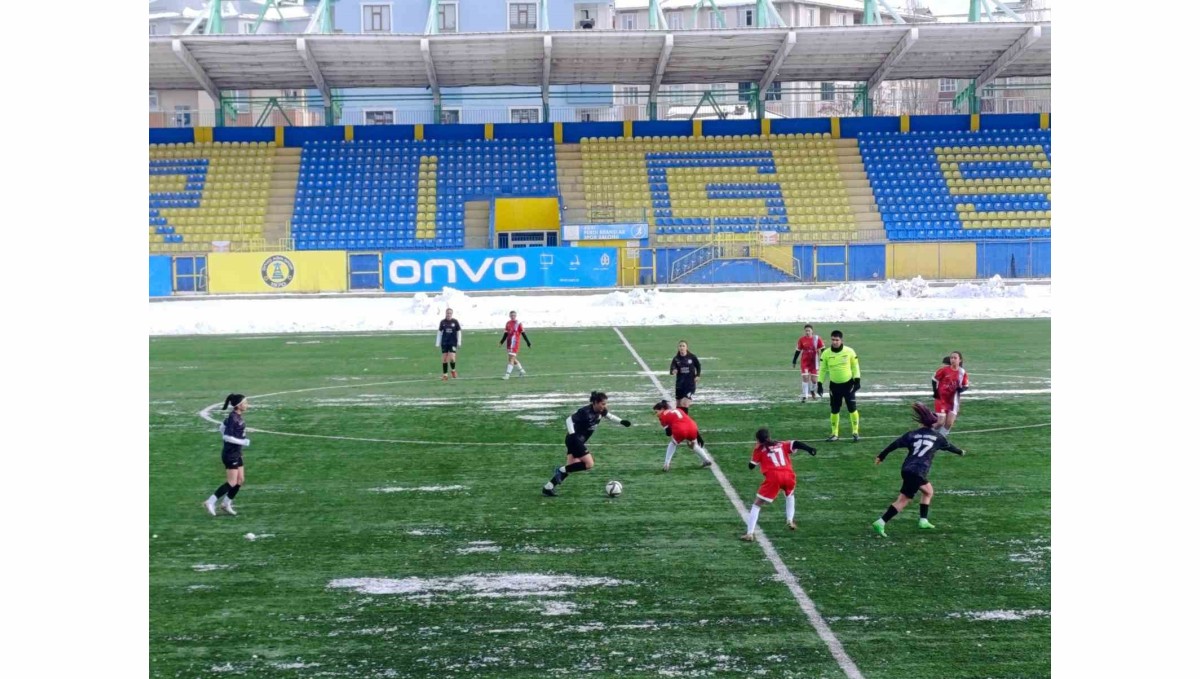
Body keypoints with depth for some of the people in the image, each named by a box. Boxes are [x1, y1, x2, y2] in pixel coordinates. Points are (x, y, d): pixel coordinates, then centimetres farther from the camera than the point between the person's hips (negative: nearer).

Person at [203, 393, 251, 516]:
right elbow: (227, 437, -24)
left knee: (240, 480, 12)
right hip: (230, 454, -10)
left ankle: (226, 504, 22)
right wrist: (243, 442, -19)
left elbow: (223, 427, 19)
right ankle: (211, 502, 1)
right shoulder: (233, 418, -21)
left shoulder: (237, 416, 7)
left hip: (236, 453, 10)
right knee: (232, 482, -6)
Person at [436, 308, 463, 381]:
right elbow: (439, 332, 7)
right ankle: (444, 375, 13)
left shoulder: (455, 321, -2)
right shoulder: (443, 322, 1)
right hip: (444, 343, 2)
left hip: (453, 342, -2)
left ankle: (453, 370, 16)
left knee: (452, 358, -13)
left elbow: (459, 332, 4)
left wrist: (459, 342, 0)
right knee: (444, 359, 3)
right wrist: (438, 343, 5)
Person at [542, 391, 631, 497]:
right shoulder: (585, 412, -24)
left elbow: (609, 416, 22)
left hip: (580, 441, 9)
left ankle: (548, 488, 12)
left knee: (572, 467, 8)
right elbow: (569, 420, -21)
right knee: (589, 463, -14)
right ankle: (561, 470, -2)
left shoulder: (601, 411, 1)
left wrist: (621, 421, 15)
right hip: (575, 440, -9)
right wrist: (572, 435, -30)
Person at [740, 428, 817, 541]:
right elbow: (796, 444, 7)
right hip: (788, 475, 3)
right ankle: (790, 521, 28)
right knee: (790, 494, 38)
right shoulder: (782, 445, 23)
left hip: (773, 477, -3)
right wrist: (810, 449, -5)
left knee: (757, 505, 7)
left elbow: (751, 465, 24)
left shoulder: (760, 449, 18)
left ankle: (749, 534, -4)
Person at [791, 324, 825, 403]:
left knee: (814, 379, 4)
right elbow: (798, 351, 5)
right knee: (805, 377, -9)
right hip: (804, 362, 0)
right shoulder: (801, 339, -4)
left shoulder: (817, 338, -8)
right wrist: (794, 362, 7)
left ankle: (813, 391, 36)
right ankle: (804, 396, -2)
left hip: (814, 361, 0)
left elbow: (823, 350, -2)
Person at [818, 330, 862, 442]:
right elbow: (823, 369, 2)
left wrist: (857, 380, -5)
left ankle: (855, 432, 11)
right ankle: (834, 434, 16)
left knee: (852, 409, -1)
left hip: (848, 384, -1)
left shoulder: (849, 351, -10)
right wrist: (820, 383, -3)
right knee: (834, 410, 6)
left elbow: (855, 366, 1)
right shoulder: (826, 353, -7)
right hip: (834, 385, 1)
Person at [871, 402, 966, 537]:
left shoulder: (913, 434, 10)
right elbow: (949, 446, 28)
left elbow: (895, 444, 3)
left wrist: (881, 456, 9)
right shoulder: (937, 437, 9)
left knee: (928, 491, 26)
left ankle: (923, 521, 23)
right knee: (903, 501, -5)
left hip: (906, 470, 5)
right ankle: (881, 522, -17)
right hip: (918, 473, -5)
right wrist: (961, 451, 48)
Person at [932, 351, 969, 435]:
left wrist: (961, 389, -16)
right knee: (940, 422, -7)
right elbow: (935, 379, 0)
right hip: (941, 398, -3)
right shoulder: (944, 369, -12)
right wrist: (935, 391, -5)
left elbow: (966, 385, 5)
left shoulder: (962, 372, -5)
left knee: (949, 423, -3)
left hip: (953, 399, 3)